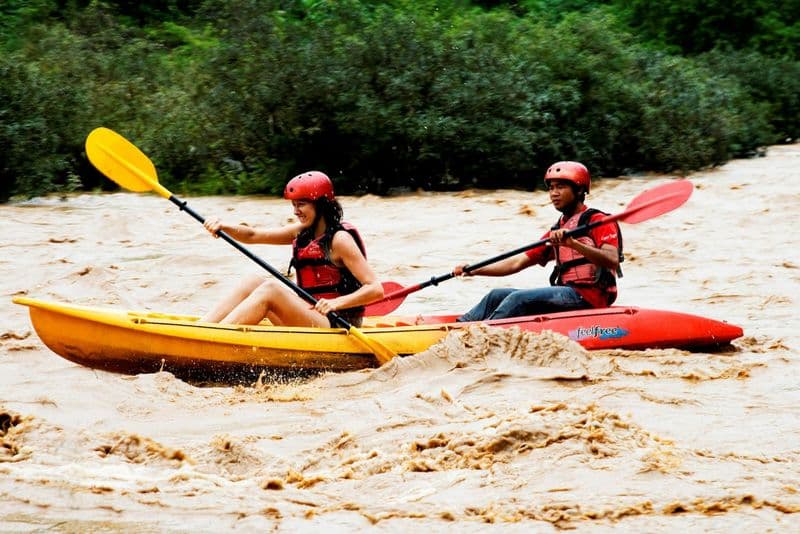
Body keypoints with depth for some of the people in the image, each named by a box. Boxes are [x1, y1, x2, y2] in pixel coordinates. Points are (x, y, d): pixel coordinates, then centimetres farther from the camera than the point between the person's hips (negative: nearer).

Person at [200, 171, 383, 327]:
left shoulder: (339, 239, -12)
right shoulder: (302, 232, 12)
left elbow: (376, 290, -18)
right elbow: (252, 236, 11)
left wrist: (336, 303, -32)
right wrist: (223, 227, -8)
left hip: (337, 325, -8)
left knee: (270, 289, -23)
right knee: (254, 282, -3)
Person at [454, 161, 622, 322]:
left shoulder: (598, 221, -1)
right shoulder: (556, 232, 23)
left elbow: (612, 260, -18)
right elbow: (517, 263, 19)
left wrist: (573, 244, -32)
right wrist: (473, 271, 7)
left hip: (589, 297, -8)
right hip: (566, 295, 8)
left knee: (519, 299, -25)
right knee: (497, 296, 0)